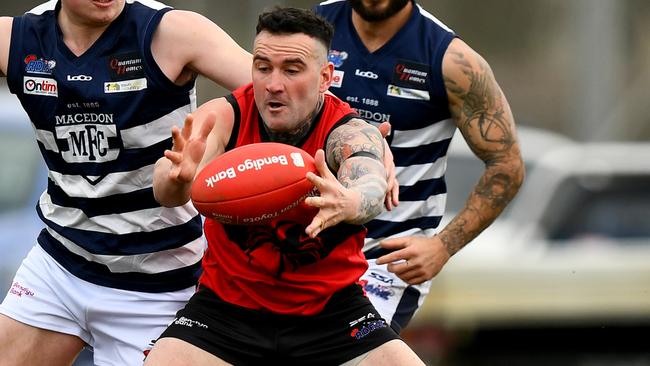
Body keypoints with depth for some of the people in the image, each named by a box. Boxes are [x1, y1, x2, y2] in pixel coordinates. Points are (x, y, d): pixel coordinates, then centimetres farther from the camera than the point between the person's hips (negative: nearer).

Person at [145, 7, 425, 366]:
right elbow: (167, 190, -33)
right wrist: (177, 178, -59)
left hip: (331, 311, 0)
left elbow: (370, 187, -41)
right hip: (228, 306, 0)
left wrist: (347, 204, -66)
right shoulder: (224, 117, -15)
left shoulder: (351, 132, -18)